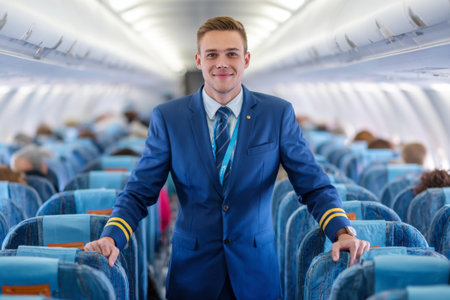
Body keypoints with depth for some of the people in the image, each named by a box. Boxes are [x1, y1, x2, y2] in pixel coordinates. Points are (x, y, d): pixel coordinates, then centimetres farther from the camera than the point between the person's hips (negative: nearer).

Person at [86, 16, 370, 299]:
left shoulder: (278, 114, -3)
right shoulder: (167, 117, -3)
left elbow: (314, 185, -3)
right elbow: (139, 192, -3)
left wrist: (342, 231, -20)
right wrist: (111, 237, -20)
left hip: (257, 271, 1)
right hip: (192, 270, 0)